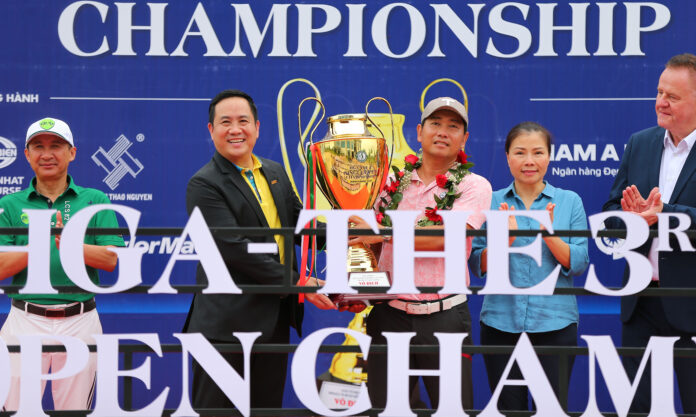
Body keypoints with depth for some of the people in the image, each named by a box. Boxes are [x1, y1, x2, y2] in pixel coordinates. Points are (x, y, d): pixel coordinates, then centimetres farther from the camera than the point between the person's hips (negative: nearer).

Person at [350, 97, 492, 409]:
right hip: (390, 314, 3)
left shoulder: (474, 186, 0)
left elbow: (446, 236, -15)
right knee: (383, 407, 5)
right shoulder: (393, 182, 11)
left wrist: (382, 233, -17)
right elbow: (363, 236, 16)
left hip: (444, 317, -3)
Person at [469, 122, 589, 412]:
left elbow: (579, 264, -2)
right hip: (501, 321, 1)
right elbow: (478, 266, 2)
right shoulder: (491, 203, 6)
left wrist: (549, 235, -18)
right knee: (508, 407, 5)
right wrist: (504, 239, -15)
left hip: (555, 322, -1)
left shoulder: (569, 202, 4)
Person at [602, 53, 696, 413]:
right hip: (641, 302, 5)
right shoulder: (640, 143, 10)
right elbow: (610, 214, 8)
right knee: (634, 406, 12)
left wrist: (662, 213, -28)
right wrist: (633, 215, -14)